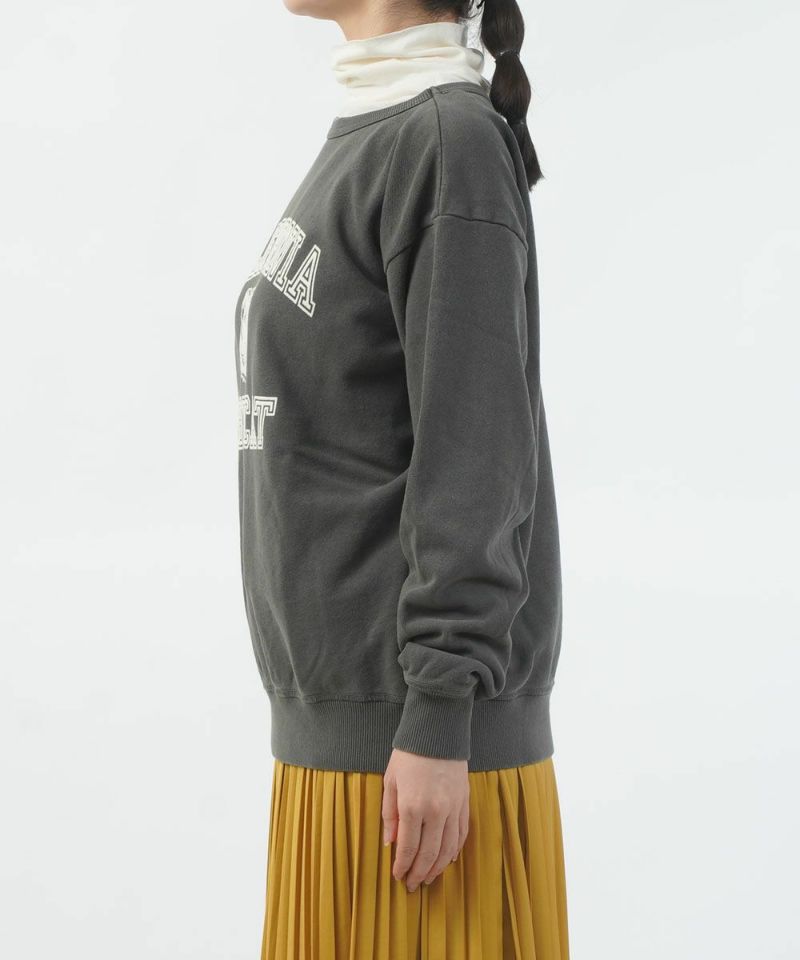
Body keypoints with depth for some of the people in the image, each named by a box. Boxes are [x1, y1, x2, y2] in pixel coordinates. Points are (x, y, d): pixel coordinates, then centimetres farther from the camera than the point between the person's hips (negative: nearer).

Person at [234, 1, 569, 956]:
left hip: (416, 734, -9)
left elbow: (476, 450, -17)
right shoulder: (362, 146, 14)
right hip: (340, 716, 9)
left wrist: (437, 724, -19)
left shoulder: (452, 138, -12)